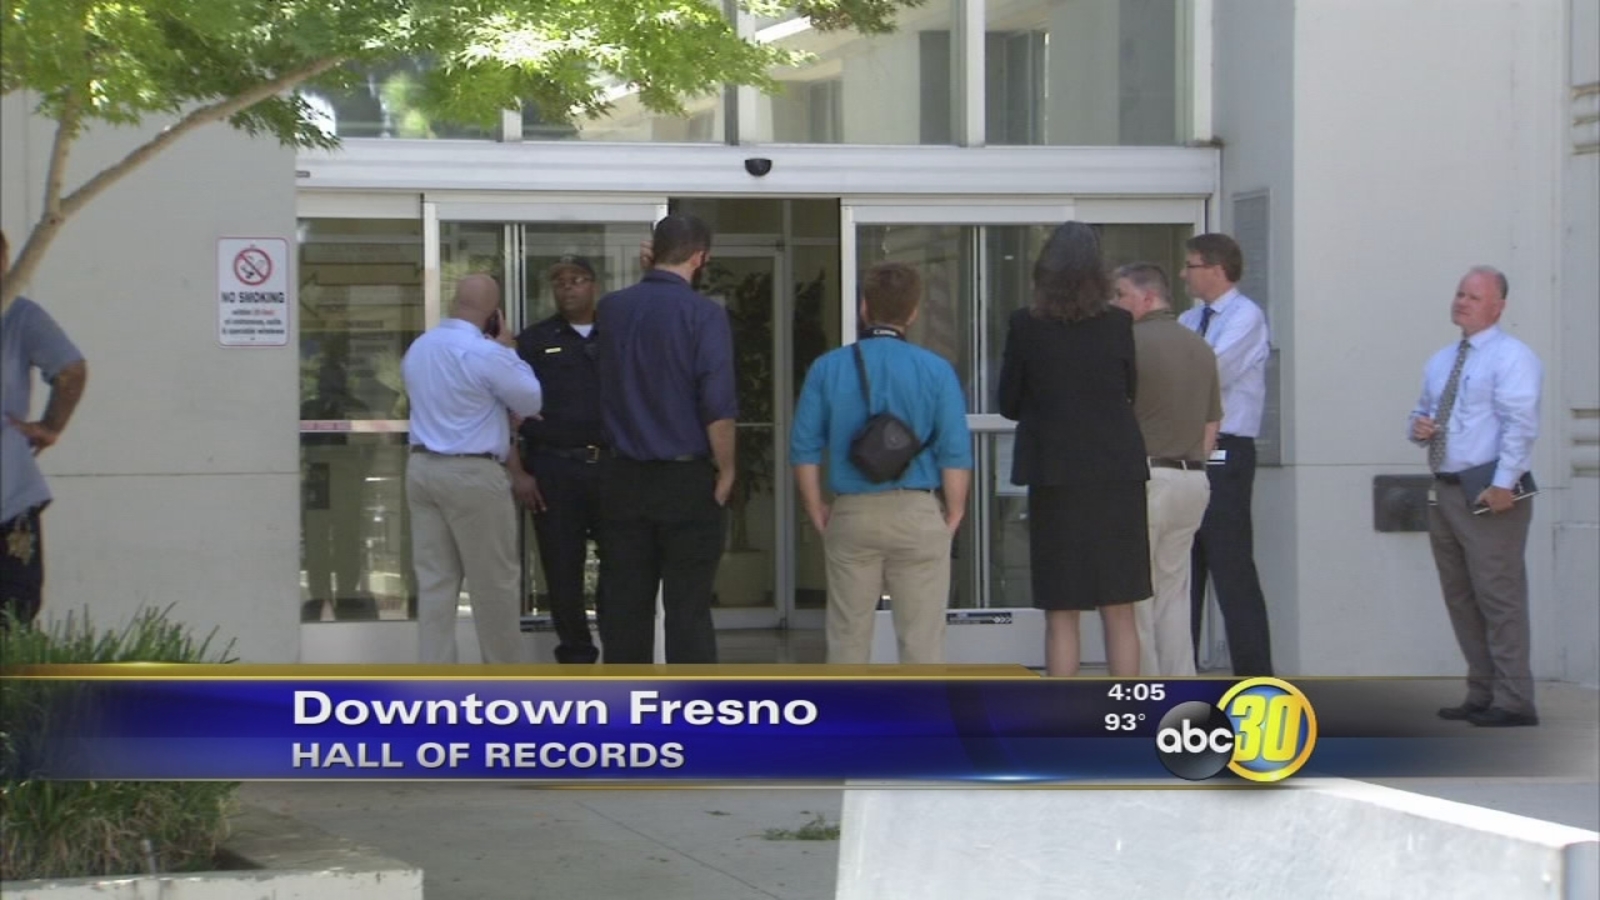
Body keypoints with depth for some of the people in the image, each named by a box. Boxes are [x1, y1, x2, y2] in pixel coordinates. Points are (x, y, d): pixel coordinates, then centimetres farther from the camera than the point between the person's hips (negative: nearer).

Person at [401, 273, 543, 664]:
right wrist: (508, 348, 6)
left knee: (434, 580, 7)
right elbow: (530, 401, -3)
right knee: (495, 582, 5)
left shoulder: (417, 349, 10)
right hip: (472, 474, -7)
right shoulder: (487, 354, -15)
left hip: (422, 468, 7)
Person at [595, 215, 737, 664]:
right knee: (688, 609, 0)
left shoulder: (611, 308, 2)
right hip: (686, 480, -4)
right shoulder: (704, 314, -13)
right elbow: (718, 405, -17)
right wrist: (725, 469, -2)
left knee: (624, 606, 9)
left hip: (624, 479, 4)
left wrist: (650, 273, 19)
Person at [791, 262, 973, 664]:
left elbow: (805, 448, 1)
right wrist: (954, 515, 5)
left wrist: (818, 513, 10)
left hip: (851, 515, 2)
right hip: (917, 512, -2)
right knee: (922, 637, 3)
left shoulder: (827, 368, 1)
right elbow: (956, 453, -6)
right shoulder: (936, 371, -4)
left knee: (847, 637, 10)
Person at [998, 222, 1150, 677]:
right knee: (1120, 613, 8)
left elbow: (1009, 404, 2)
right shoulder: (1117, 323, -4)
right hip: (1117, 473, 1)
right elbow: (1129, 390, 10)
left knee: (1061, 615, 4)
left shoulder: (1026, 325, -7)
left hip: (1056, 475, -1)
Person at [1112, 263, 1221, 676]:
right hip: (1192, 480, 7)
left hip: (1144, 477, -7)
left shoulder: (1131, 344, -10)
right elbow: (1211, 428, 16)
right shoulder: (1201, 348, 13)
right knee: (1173, 594, 12)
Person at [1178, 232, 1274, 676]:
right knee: (1184, 569, 12)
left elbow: (1210, 370, -20)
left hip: (1224, 456, -8)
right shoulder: (1190, 320, 16)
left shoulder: (1245, 317, -8)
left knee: (1233, 572, -8)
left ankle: (1255, 682, -4)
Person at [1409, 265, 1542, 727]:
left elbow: (1519, 426, -17)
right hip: (1446, 492, 9)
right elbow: (1423, 413, 29)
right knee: (1460, 599, 12)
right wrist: (1417, 427, 4)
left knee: (1498, 597, -10)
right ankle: (1481, 696, 19)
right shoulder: (1440, 362, 20)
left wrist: (1503, 485, -25)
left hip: (1489, 496, -9)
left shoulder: (1510, 357, -8)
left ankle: (1513, 702, -8)